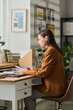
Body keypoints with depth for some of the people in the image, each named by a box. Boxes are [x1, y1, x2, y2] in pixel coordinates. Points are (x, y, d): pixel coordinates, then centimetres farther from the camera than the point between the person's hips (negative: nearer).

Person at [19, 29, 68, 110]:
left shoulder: (50, 51, -18)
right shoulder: (55, 49, 13)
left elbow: (43, 72, -19)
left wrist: (27, 72, -8)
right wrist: (34, 70, 13)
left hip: (54, 89, -10)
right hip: (58, 86, 10)